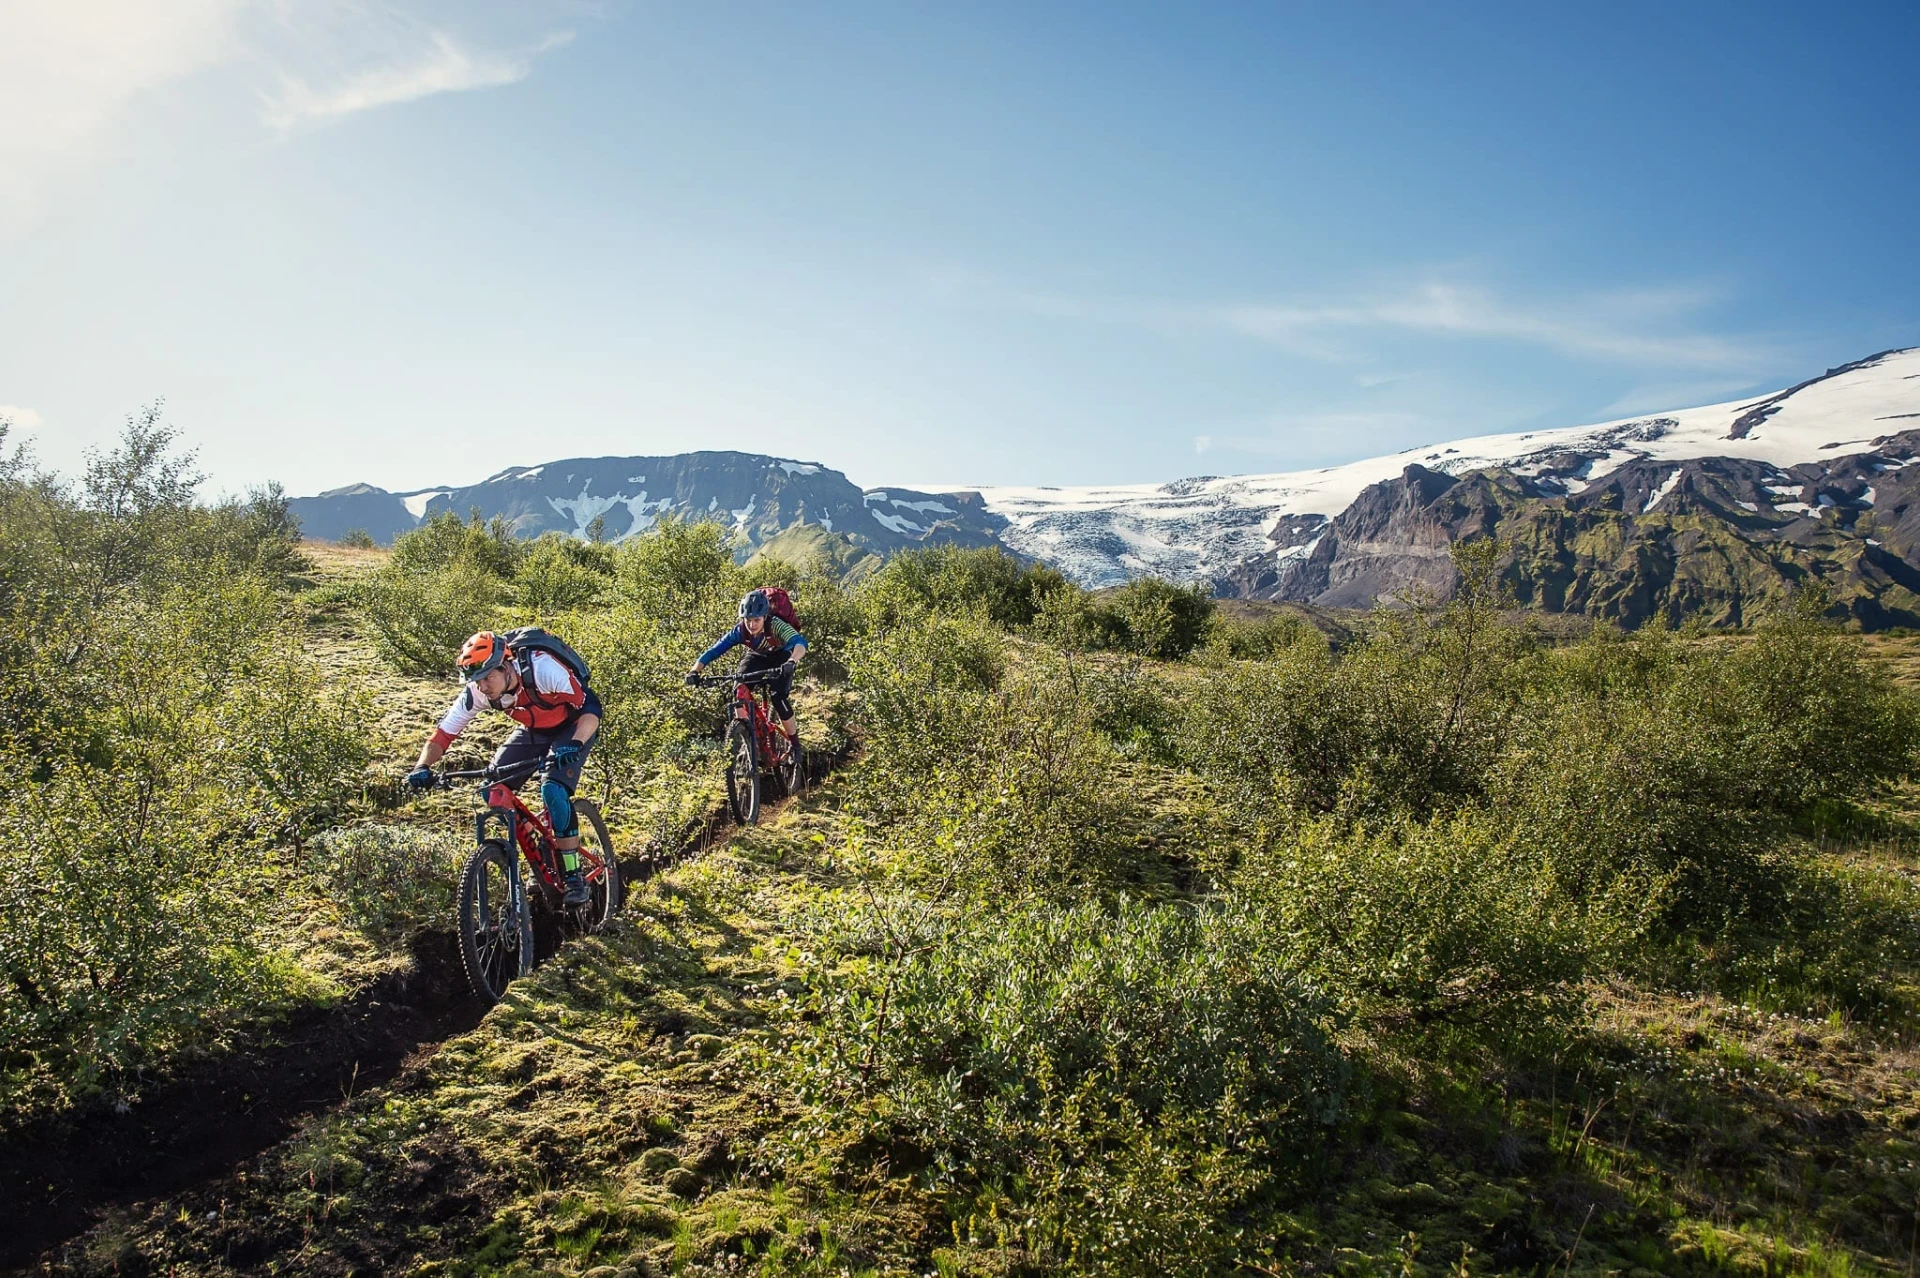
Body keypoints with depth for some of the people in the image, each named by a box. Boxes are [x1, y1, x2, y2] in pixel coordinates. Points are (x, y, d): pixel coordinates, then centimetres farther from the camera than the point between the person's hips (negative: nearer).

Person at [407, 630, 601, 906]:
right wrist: (423, 767, -33)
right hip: (533, 731, 6)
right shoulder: (478, 691, -21)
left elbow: (590, 706, -37)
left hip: (572, 729, -6)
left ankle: (575, 878, -15)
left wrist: (575, 745, -54)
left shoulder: (542, 668, -36)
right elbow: (444, 731, -15)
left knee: (553, 790, -27)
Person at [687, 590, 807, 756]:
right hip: (757, 657, 3)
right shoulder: (740, 631, -28)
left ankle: (794, 743, -6)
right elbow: (713, 651, -29)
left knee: (777, 695, -24)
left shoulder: (775, 625, -38)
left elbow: (800, 642, -53)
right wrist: (694, 671, -45)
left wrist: (792, 662, -73)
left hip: (781, 658, -3)